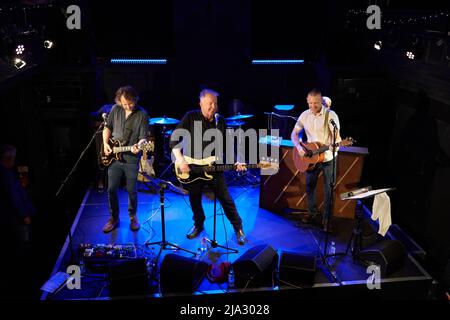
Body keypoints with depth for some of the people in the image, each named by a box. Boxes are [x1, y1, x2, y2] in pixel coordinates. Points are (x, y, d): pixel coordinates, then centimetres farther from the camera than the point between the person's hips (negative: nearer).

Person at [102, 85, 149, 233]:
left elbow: (143, 138, -11)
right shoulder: (115, 109, 2)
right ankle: (113, 218, 23)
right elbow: (107, 127, 13)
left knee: (131, 190, 6)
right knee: (112, 189, 6)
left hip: (131, 158, -3)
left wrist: (138, 146, -32)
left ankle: (133, 217, 29)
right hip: (114, 156, 3)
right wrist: (105, 144, -2)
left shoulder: (142, 114, -8)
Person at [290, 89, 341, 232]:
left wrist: (335, 146, -37)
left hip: (328, 158, -4)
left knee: (328, 190, 2)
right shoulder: (305, 115, -1)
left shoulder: (330, 115, -15)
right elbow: (294, 133, 3)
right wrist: (299, 147, -14)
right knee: (309, 186, 16)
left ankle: (326, 219, 16)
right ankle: (312, 211, 37)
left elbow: (337, 136, -17)